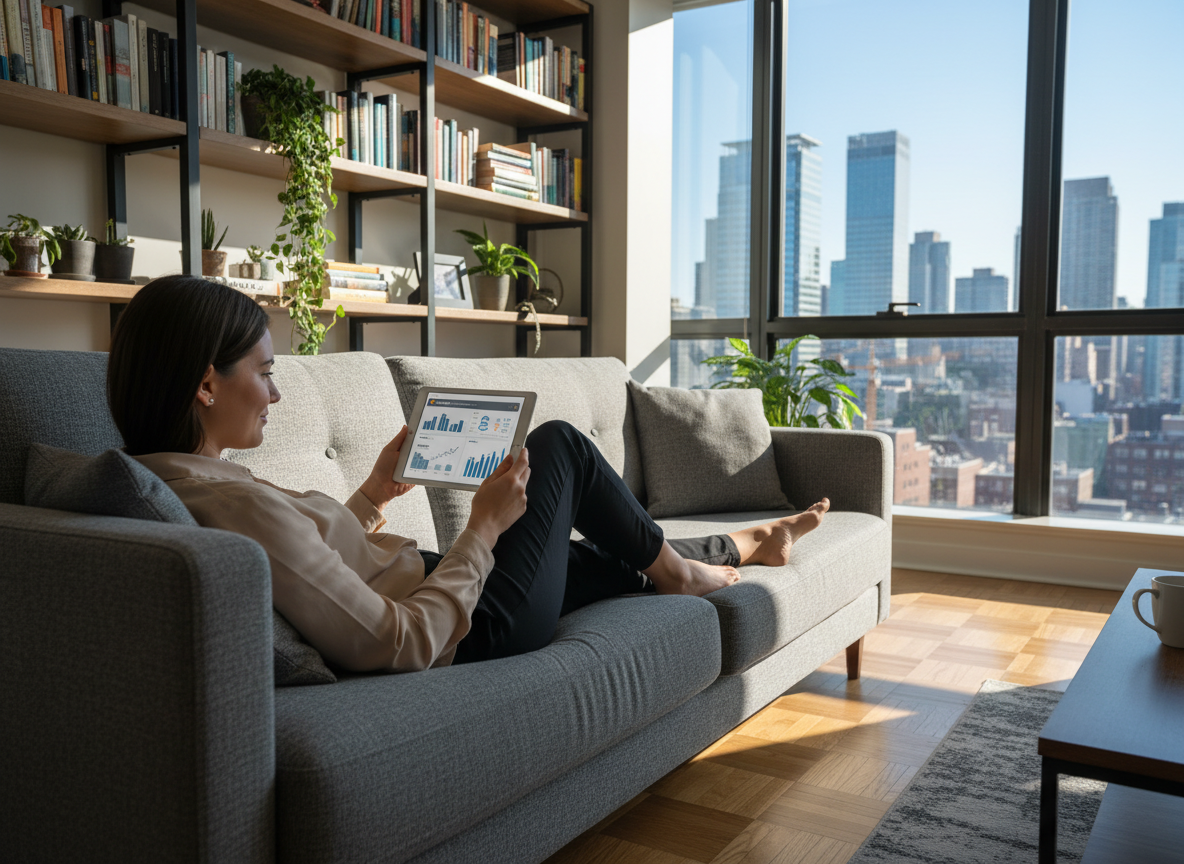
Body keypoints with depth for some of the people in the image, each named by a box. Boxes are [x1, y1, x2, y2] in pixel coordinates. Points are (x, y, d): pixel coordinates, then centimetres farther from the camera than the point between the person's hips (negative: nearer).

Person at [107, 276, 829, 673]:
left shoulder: (174, 479, -2)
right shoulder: (236, 503, -32)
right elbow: (403, 647, -31)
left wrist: (376, 492, 6)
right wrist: (486, 524, -21)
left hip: (425, 592, 9)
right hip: (472, 631, -8)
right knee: (557, 444, 8)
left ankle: (742, 547, 49)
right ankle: (672, 568, 31)